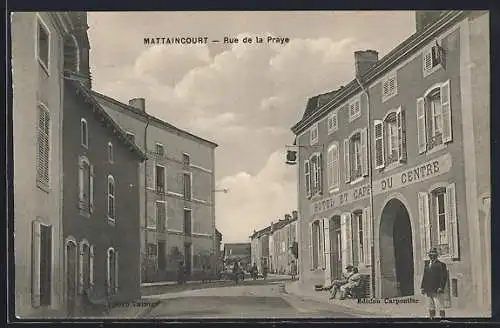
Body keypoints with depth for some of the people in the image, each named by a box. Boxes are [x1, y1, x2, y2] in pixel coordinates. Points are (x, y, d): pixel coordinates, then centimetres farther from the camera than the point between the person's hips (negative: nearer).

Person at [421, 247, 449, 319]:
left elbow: (444, 277, -7)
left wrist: (441, 287, -16)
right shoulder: (427, 264, 16)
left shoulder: (441, 264, -2)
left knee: (440, 307, -6)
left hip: (437, 290, -6)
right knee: (430, 308, 9)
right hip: (428, 290, 6)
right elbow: (424, 276, 20)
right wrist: (422, 287, 13)